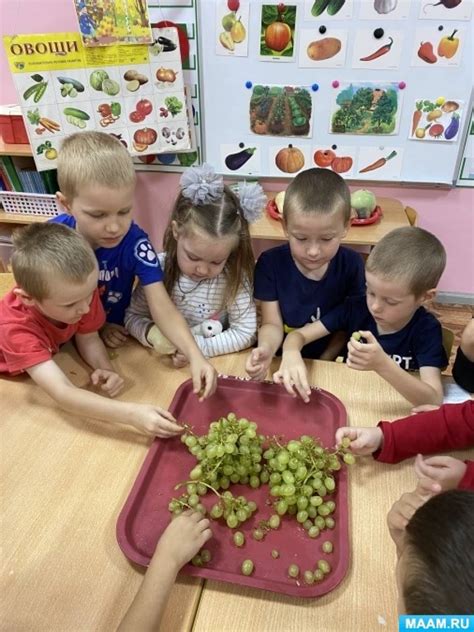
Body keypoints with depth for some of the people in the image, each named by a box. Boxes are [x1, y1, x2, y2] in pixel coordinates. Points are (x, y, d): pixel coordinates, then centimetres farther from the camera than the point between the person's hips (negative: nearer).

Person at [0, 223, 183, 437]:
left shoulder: (80, 293, -26)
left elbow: (88, 339, -10)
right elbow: (63, 393, -47)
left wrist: (106, 369, -29)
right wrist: (132, 414, -57)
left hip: (50, 358, 4)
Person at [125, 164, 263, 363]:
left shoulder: (233, 277, -16)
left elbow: (246, 333, -12)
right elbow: (133, 316, -2)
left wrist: (200, 346, -22)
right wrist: (151, 332, -22)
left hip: (216, 363, -1)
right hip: (163, 362, 1)